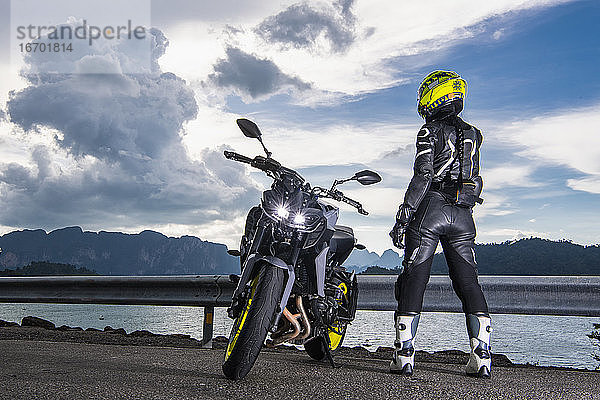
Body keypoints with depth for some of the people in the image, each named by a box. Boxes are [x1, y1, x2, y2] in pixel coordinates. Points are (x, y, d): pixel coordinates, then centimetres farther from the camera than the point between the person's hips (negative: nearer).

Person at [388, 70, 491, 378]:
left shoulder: (431, 130, -4)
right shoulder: (472, 135, 17)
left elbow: (423, 177, -13)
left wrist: (403, 217, -13)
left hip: (431, 209, -6)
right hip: (463, 215, 6)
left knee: (414, 279, -2)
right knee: (468, 283, 7)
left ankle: (404, 355, -2)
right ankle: (481, 356, 4)